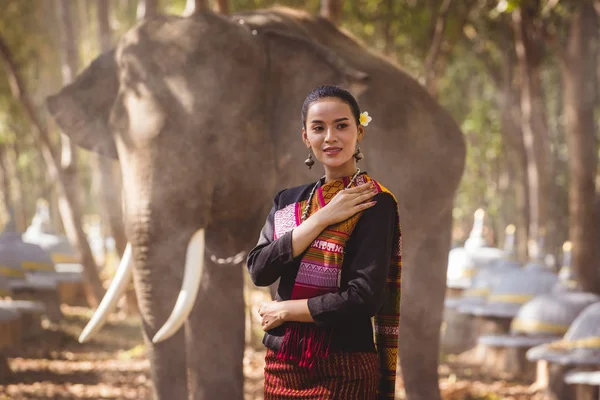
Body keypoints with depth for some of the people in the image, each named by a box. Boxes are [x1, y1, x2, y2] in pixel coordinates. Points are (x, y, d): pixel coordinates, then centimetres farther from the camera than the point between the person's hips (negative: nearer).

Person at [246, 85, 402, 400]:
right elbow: (259, 271, -6)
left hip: (341, 371, -5)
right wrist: (321, 219, -14)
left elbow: (365, 297, -19)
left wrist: (283, 310, -9)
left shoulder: (373, 203, -10)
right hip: (281, 363, 5)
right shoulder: (288, 200, 7)